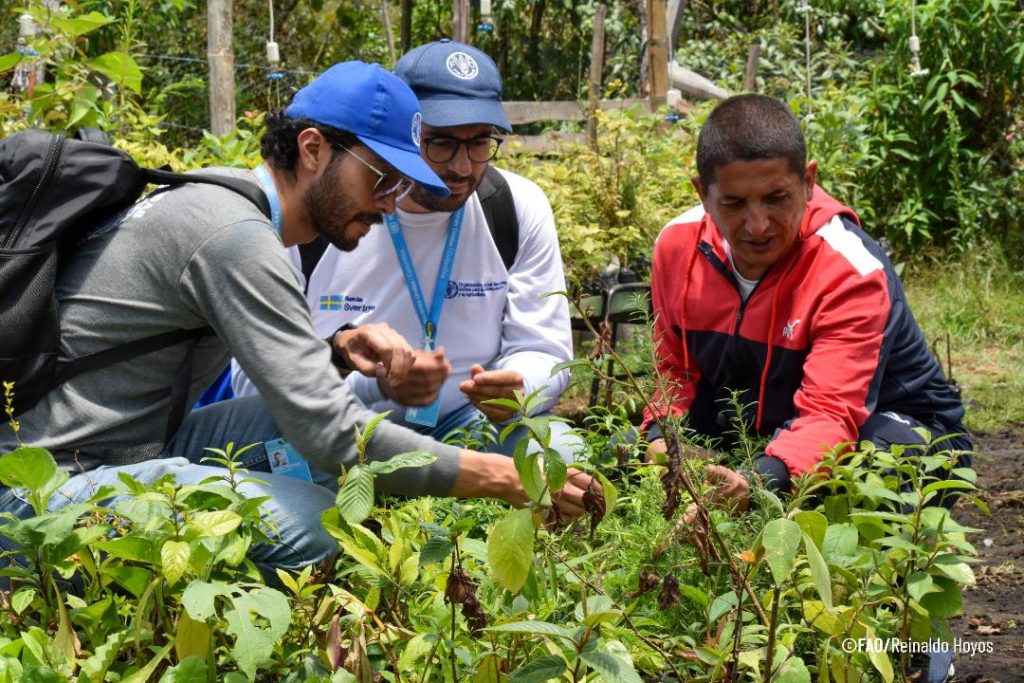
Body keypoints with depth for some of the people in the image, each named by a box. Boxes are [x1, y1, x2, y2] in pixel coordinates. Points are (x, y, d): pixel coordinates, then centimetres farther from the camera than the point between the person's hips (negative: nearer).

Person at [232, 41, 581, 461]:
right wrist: (375, 382, -31)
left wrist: (515, 388, -27)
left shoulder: (521, 209, -4)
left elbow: (543, 351, -1)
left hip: (468, 425, 3)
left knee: (567, 451, -26)